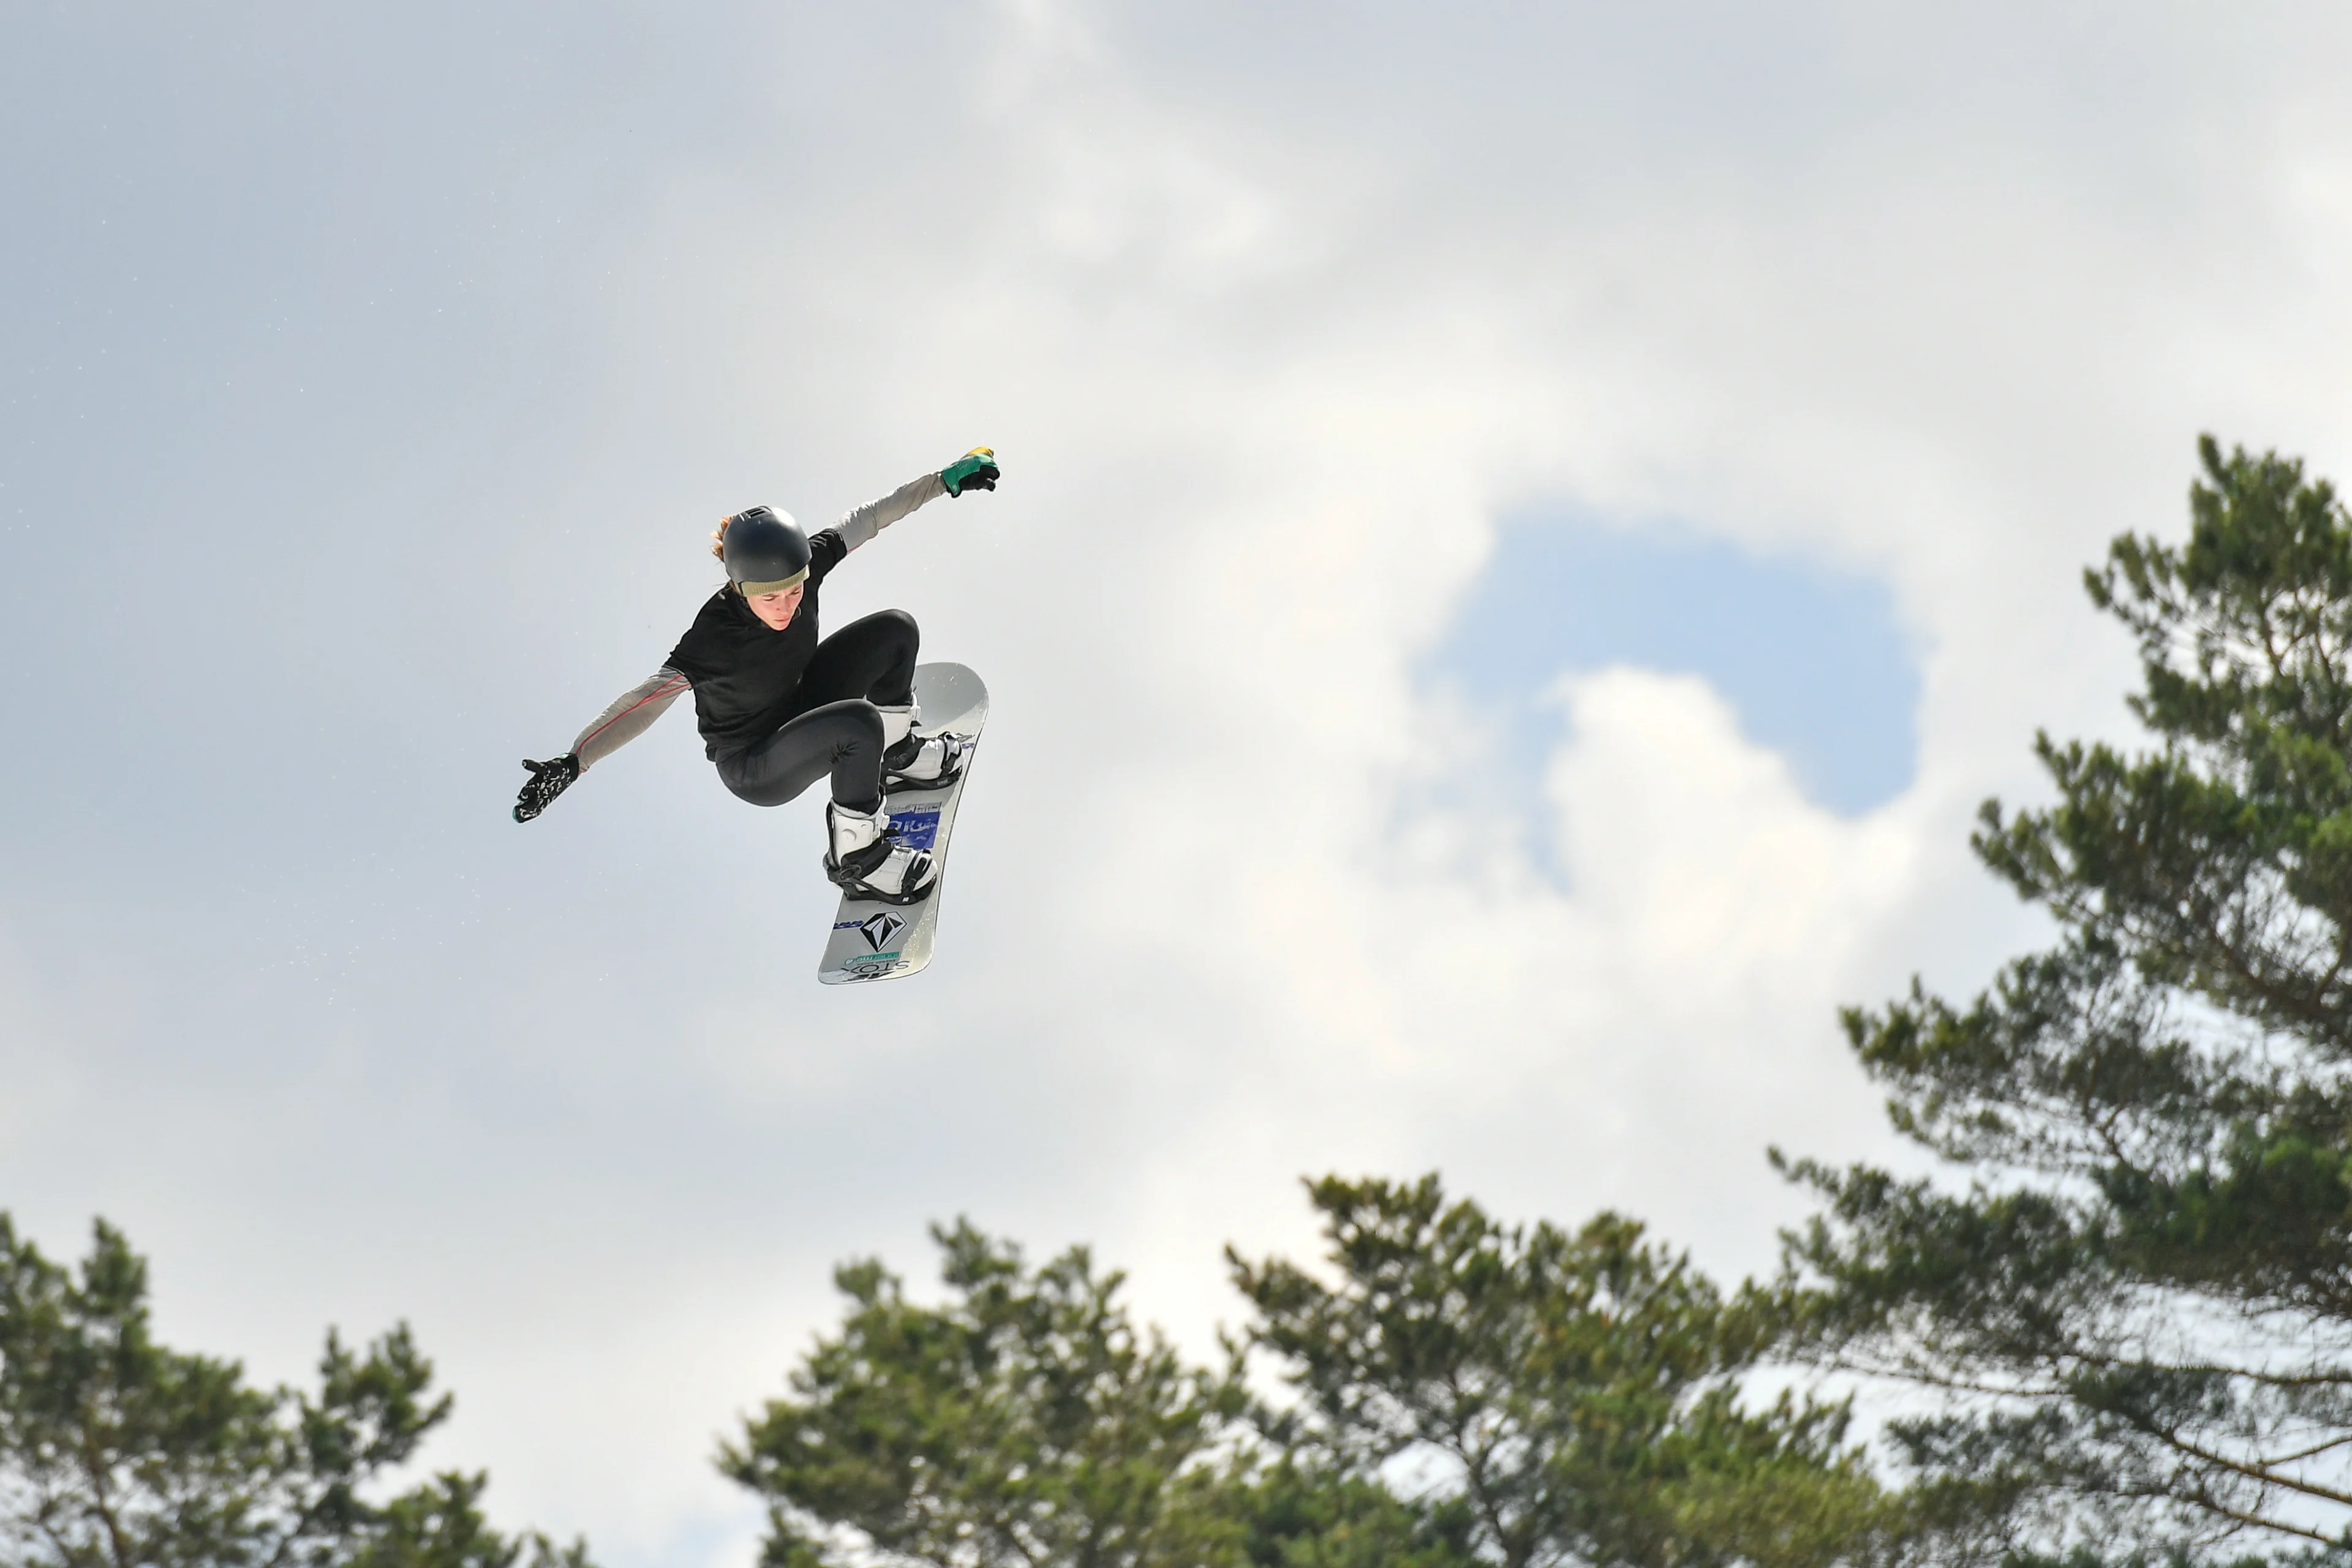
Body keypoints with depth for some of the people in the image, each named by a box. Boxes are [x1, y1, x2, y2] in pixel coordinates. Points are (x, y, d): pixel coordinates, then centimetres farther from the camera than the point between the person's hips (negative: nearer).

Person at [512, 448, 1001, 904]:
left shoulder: (804, 566, -21)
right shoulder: (715, 637, -37)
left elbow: (869, 518, -8)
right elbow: (647, 699, -42)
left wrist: (945, 481, -4)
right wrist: (573, 762, -52)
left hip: (800, 706, 7)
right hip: (755, 767, -7)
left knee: (895, 629, -5)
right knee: (859, 723, -33)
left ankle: (896, 753, 20)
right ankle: (854, 855, -10)